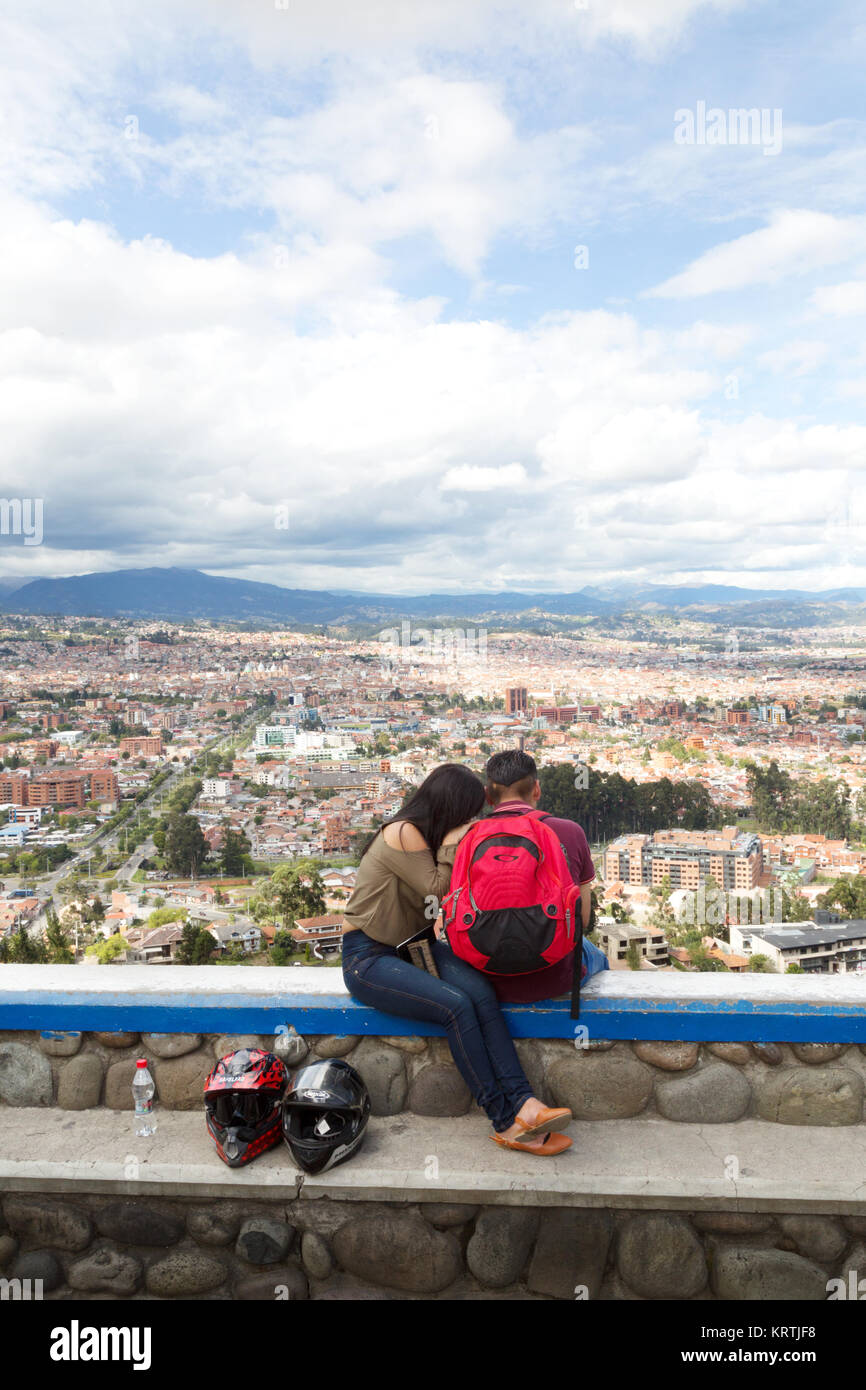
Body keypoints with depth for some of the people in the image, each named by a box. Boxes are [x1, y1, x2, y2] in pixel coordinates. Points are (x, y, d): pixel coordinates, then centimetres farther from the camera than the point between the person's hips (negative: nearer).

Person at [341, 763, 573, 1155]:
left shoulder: (426, 835, 11)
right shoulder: (402, 834, -16)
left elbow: (443, 898, 9)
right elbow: (438, 891, -12)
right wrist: (452, 844, -10)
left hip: (412, 945, 7)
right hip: (368, 957, -7)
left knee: (480, 992, -22)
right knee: (455, 1005, -28)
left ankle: (523, 1104, -29)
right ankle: (505, 1120, -18)